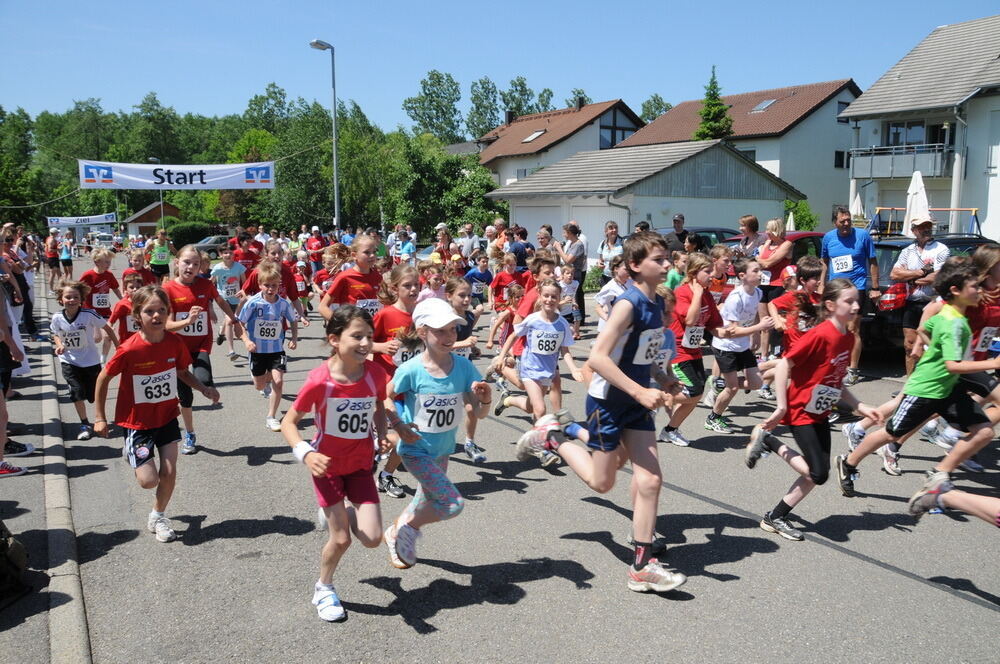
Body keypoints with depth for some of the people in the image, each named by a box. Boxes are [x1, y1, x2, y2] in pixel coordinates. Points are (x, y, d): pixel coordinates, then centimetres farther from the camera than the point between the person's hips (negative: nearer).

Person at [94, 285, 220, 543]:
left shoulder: (174, 342, -11)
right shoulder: (129, 349, -23)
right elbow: (103, 378, -8)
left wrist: (204, 389, -9)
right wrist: (100, 418, -3)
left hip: (166, 416, 3)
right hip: (137, 420, -3)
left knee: (169, 472, 1)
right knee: (149, 480, -4)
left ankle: (158, 517, 28)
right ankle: (131, 451, 30)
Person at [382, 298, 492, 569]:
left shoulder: (464, 367, -13)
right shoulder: (411, 370, -23)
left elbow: (479, 412, -9)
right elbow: (386, 397, -5)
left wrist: (485, 399, -30)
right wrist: (399, 427, -17)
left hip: (443, 448, 6)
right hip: (416, 449, -5)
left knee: (429, 500, 23)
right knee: (454, 504, -13)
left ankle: (399, 531, 51)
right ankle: (403, 529, 11)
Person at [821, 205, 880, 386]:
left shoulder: (862, 235, -3)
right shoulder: (828, 238, 7)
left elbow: (872, 262, 2)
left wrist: (875, 288, -2)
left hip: (856, 287, -4)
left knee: (852, 330, -6)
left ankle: (852, 371, -1)